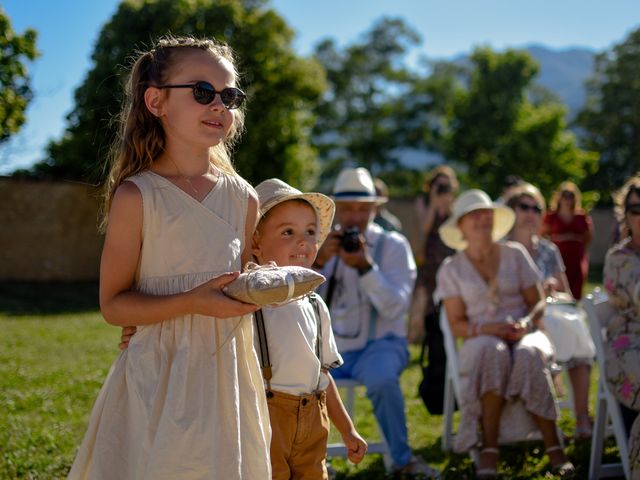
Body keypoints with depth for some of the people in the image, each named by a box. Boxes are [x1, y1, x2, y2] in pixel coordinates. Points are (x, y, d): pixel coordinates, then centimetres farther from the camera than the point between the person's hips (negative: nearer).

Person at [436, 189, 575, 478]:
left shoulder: (515, 254, 8)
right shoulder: (451, 269, 4)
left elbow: (537, 303, 7)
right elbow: (456, 324, 1)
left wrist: (527, 323, -15)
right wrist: (485, 329, -18)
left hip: (523, 337, 1)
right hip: (480, 344, -1)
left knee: (528, 357, -36)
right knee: (493, 352, -38)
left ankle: (553, 447, -33)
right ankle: (489, 449, -36)